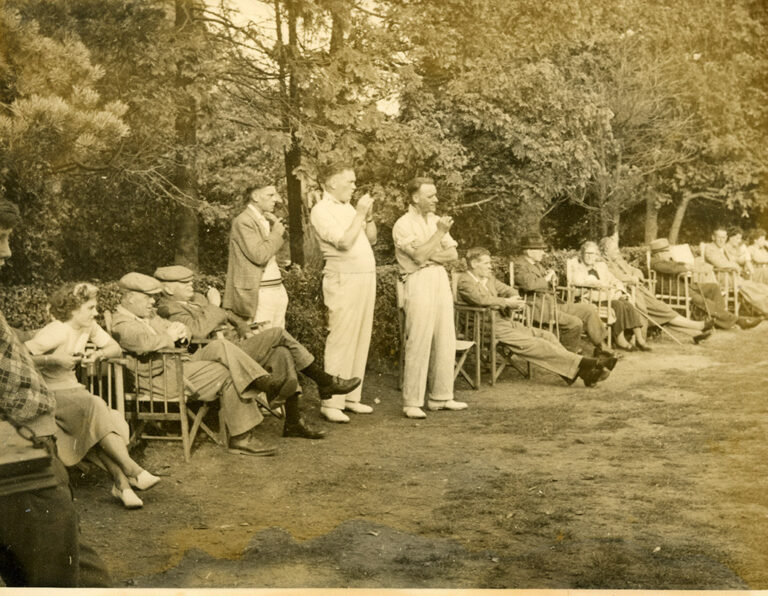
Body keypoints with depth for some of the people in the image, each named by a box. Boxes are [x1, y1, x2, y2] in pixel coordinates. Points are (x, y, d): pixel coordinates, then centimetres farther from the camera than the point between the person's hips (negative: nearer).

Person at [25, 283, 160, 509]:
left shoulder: (89, 327, 6)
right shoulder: (56, 333, -18)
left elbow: (116, 348, 11)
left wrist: (98, 354, -9)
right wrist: (54, 359, -27)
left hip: (72, 388, 7)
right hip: (49, 393, -7)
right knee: (94, 407, -33)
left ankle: (121, 483, -29)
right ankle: (132, 471, -36)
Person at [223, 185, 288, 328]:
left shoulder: (266, 219, 18)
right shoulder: (243, 221, -11)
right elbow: (259, 255, -20)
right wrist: (277, 231, -11)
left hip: (278, 290, 9)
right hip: (259, 294, -9)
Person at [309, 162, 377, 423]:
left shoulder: (347, 207, 18)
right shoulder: (322, 210, -8)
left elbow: (372, 238, 20)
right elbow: (344, 242, -19)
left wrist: (369, 215, 5)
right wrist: (360, 213, -13)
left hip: (366, 277, 8)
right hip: (344, 280, -8)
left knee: (361, 340, 8)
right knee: (341, 340, -9)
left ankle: (351, 396, 14)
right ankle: (331, 402, -6)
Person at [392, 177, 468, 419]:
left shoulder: (436, 220, 16)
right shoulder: (403, 225, -5)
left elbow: (453, 254, 10)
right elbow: (419, 256, -17)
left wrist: (430, 255, -7)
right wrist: (440, 232, -13)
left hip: (441, 280, 7)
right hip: (418, 283, -7)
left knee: (445, 342, 6)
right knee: (418, 343, -9)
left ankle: (440, 397, 15)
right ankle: (412, 402, -4)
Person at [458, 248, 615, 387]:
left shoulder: (489, 278, 20)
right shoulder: (465, 281, -9)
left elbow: (510, 291, 24)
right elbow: (481, 299, -27)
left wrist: (514, 301, -2)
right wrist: (506, 302, -14)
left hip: (504, 320, 9)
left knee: (546, 336, -8)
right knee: (532, 343, -23)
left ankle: (583, 372, -18)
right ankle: (583, 364, -30)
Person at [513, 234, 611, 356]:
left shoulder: (537, 264, 19)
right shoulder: (519, 265, -12)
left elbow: (551, 284, 27)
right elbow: (529, 284, -31)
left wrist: (553, 279, 1)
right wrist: (546, 279, -12)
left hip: (552, 303, 11)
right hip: (537, 308, -11)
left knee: (589, 309, 5)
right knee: (575, 323, -24)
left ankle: (600, 345, 12)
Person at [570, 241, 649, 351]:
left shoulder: (602, 266, 29)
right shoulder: (577, 267, 12)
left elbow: (614, 281, 24)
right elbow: (577, 280, -10)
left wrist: (620, 290, 1)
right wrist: (599, 284, -20)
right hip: (592, 299, -5)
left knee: (629, 306, -25)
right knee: (618, 305, -31)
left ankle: (639, 339, -30)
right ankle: (619, 338, -28)